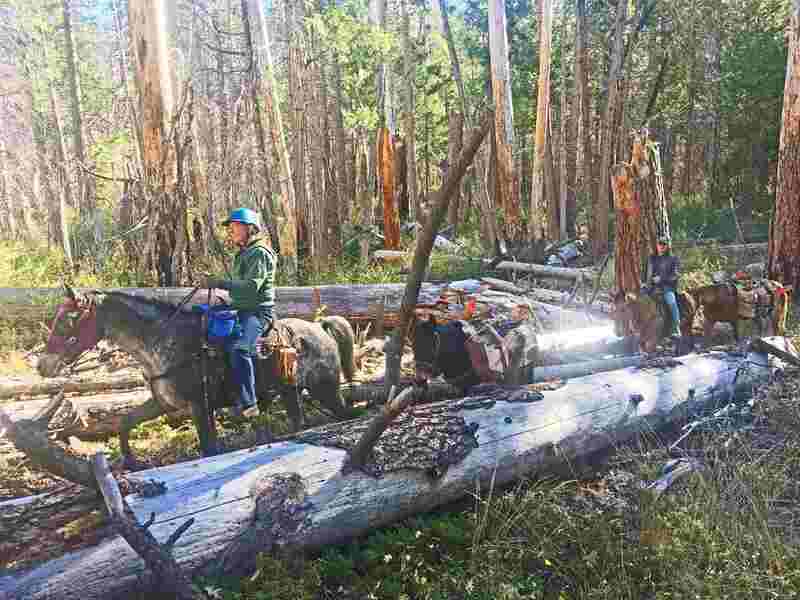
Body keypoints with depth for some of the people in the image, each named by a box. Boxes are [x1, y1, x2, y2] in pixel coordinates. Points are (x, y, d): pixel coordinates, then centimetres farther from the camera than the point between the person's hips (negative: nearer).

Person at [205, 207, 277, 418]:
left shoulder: (259, 252, -11)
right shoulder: (243, 253, 21)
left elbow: (252, 286, -23)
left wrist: (221, 283, -22)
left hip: (258, 312, -11)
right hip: (241, 310, 11)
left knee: (238, 348, -32)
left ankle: (248, 404, -30)